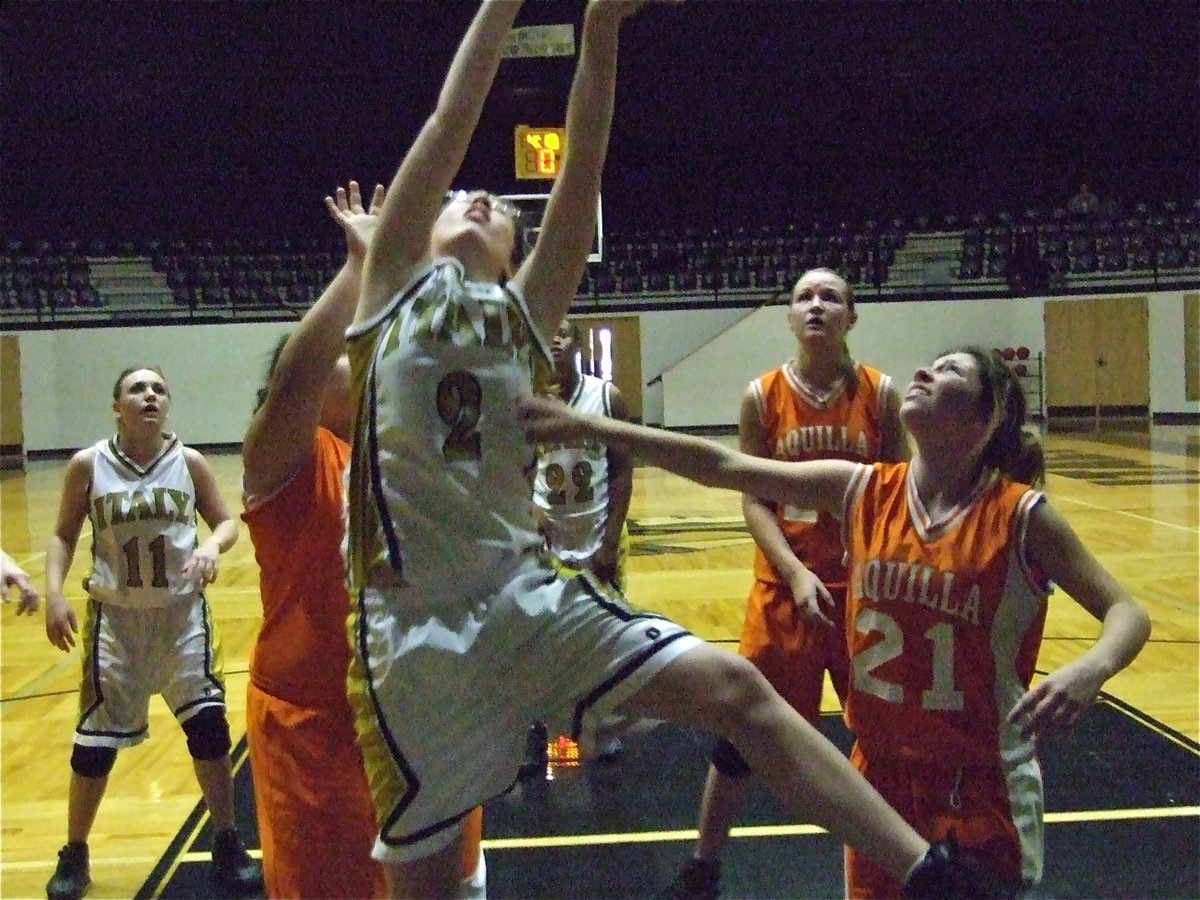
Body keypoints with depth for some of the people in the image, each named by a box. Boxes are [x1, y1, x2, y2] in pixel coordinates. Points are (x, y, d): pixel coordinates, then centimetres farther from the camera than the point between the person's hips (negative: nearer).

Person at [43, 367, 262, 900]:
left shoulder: (189, 463, -3)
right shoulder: (88, 466, -4)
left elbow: (226, 522, 4)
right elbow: (63, 536, 4)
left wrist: (212, 547, -18)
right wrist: (54, 594, -10)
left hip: (182, 614, 0)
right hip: (115, 618, 0)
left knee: (209, 727, -3)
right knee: (95, 742, 6)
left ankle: (227, 847, 15)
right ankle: (74, 856, 28)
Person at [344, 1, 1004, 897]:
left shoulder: (525, 310, 14)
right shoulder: (398, 283, 6)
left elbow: (580, 170, 4)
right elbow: (452, 121, 1)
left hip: (526, 596, 3)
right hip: (411, 625, -2)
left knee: (734, 688, -10)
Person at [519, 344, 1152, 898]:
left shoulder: (1020, 516, -12)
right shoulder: (862, 490, -4)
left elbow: (1127, 612, -7)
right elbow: (722, 467, -7)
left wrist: (1092, 667, -30)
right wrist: (587, 427, -11)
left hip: (982, 790, -3)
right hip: (881, 772, 3)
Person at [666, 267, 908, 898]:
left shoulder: (879, 394, -2)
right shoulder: (762, 397, -3)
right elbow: (753, 499, -4)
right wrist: (796, 573, -17)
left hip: (866, 584, 0)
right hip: (786, 585, 0)